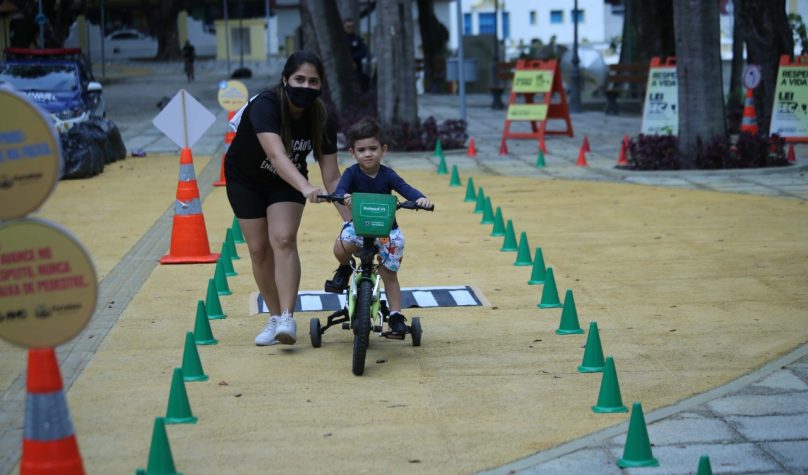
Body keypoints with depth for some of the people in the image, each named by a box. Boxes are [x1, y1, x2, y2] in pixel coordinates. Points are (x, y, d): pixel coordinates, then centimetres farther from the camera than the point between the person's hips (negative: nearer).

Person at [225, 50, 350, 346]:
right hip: (245, 180, -1)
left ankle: (287, 318, -23)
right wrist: (306, 188, -63)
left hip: (287, 182, 1)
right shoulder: (264, 105, -34)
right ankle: (275, 317, 14)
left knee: (283, 239, -20)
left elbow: (331, 177, -19)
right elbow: (276, 154, -49)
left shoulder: (322, 121, -21)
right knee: (259, 249, 0)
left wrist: (351, 219, -27)